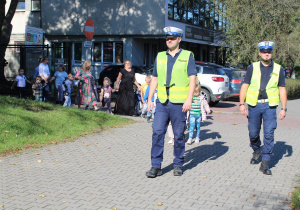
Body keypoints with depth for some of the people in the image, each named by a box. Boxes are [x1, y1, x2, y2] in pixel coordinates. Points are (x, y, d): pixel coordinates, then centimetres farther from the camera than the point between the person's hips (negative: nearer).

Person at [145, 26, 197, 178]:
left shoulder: (187, 56, 4)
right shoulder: (160, 56, 14)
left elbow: (192, 79, -3)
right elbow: (154, 79, 17)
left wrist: (189, 99, -13)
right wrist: (149, 99, 11)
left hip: (179, 103, -3)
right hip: (162, 102, 3)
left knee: (179, 135, 4)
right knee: (157, 132, -4)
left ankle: (178, 164, 18)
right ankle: (156, 166, 3)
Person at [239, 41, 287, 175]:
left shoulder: (278, 69, 8)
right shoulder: (252, 67, 6)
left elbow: (282, 90, 9)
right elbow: (244, 86, 4)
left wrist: (284, 108, 3)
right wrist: (241, 104, -5)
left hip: (269, 106, 0)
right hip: (254, 105, 1)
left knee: (269, 134, -7)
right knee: (253, 133, 7)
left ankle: (265, 164, -1)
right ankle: (257, 152, 37)